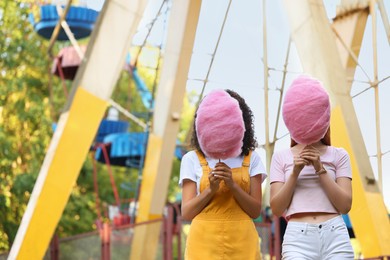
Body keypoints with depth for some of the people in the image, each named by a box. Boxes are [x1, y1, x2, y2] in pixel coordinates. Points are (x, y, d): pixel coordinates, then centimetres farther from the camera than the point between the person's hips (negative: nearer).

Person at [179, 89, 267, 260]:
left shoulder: (251, 159, 9)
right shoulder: (192, 159, 7)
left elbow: (256, 211, 3)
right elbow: (186, 213, 2)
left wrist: (233, 185, -12)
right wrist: (210, 190, -14)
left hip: (241, 242, 1)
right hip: (205, 241, -1)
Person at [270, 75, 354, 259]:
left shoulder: (338, 155, 12)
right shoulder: (281, 157, 13)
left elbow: (345, 205, 2)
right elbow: (276, 209, 5)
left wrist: (320, 169, -5)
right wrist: (295, 172, -6)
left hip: (335, 235, 1)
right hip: (298, 237, -1)